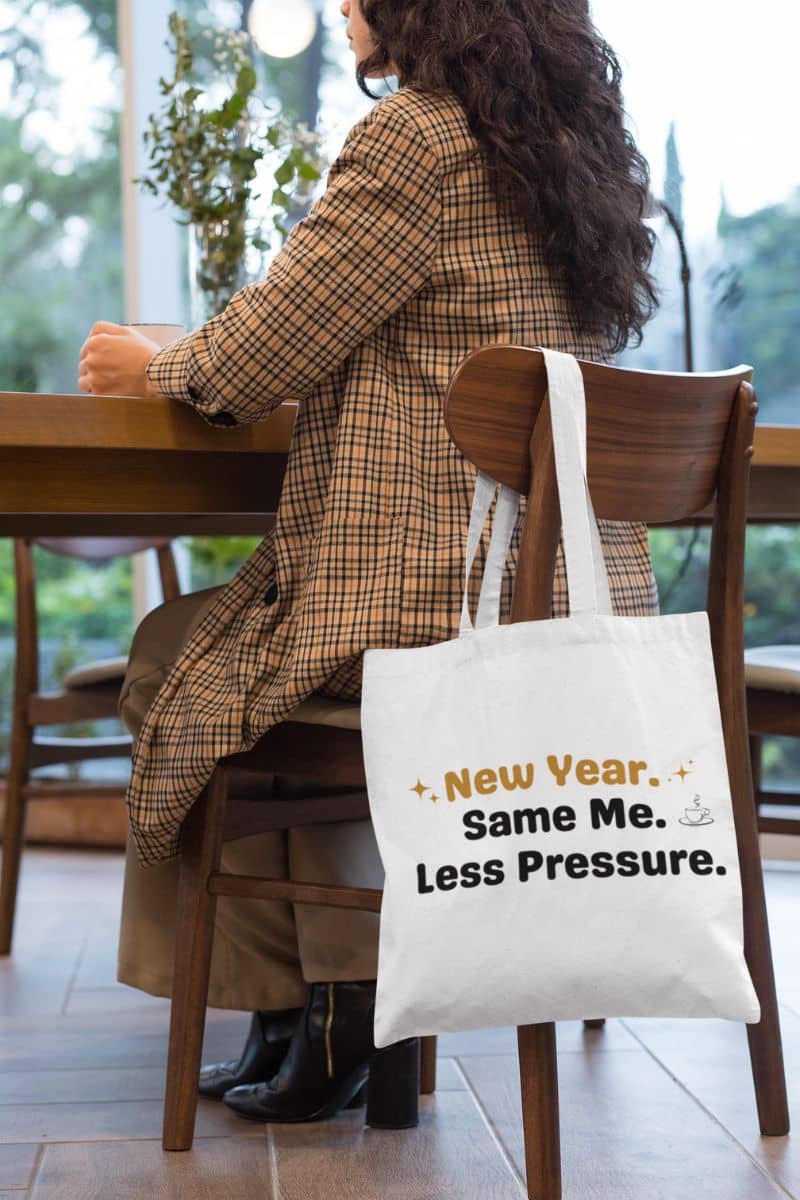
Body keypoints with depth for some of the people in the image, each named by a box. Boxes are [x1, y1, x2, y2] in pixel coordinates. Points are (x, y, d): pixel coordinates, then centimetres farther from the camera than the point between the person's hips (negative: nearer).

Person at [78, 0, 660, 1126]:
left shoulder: (417, 133, -11)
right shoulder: (580, 147, 15)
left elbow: (265, 351, -8)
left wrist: (152, 366, 14)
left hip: (452, 605, -8)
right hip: (589, 602, 9)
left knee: (182, 659, 16)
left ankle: (311, 1012, 23)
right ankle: (346, 1013, 25)